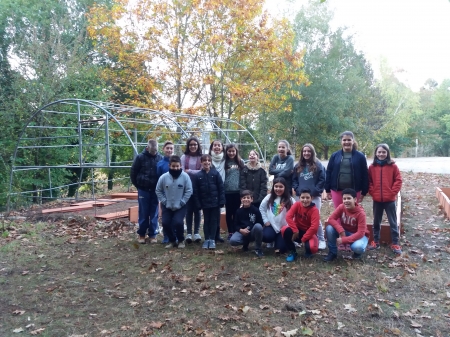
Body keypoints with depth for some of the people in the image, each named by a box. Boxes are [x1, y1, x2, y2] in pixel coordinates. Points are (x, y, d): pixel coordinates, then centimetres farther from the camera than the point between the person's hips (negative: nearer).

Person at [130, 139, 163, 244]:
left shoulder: (160, 158, -1)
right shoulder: (140, 157, -5)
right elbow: (133, 172, 2)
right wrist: (138, 186, 3)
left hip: (155, 190, 1)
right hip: (143, 190, -1)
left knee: (154, 213, 6)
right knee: (143, 213, 6)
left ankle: (153, 235, 16)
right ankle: (141, 234, 18)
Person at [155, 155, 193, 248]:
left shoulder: (185, 176, -14)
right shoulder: (163, 177, -10)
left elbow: (189, 191, -9)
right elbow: (158, 191, 1)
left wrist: (181, 202, -12)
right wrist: (164, 201, -6)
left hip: (180, 206, -2)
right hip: (167, 206, 3)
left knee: (178, 222, -17)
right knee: (165, 223, -3)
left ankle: (181, 240, 11)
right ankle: (172, 240, 23)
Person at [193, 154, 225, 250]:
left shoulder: (216, 173, -4)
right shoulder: (198, 176, -2)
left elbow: (221, 188, -4)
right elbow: (196, 192, 0)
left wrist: (221, 201, -9)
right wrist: (198, 204, -5)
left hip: (215, 202, -1)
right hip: (205, 203, 1)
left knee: (214, 221, 7)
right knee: (206, 221, 11)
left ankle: (212, 239, 16)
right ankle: (206, 239, 20)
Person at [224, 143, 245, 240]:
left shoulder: (240, 162, 6)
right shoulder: (224, 162, 1)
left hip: (238, 191, 1)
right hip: (227, 191, -1)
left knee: (236, 212, 7)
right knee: (229, 212, 7)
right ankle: (230, 232, 15)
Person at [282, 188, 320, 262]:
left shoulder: (314, 210, -18)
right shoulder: (297, 205, -11)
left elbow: (314, 227, -24)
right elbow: (288, 217, -19)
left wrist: (303, 239, -22)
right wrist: (295, 231, -27)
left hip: (309, 233, -2)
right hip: (297, 231, 3)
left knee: (312, 247, -34)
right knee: (285, 230, -29)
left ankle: (308, 252, 10)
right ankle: (292, 252, -4)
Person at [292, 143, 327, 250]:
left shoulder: (318, 165, 0)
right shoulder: (298, 166, 12)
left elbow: (322, 180, -5)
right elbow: (294, 180, 13)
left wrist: (314, 192, -12)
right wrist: (298, 190, -2)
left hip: (314, 197, -4)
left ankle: (321, 240, 7)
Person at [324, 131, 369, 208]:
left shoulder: (360, 156, -1)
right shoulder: (334, 156, 4)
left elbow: (365, 175, -1)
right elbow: (328, 173, 6)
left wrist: (363, 192, -3)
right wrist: (328, 190, 3)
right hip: (337, 190, 1)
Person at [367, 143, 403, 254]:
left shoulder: (393, 166, -4)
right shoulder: (372, 167, 2)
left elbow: (398, 181, -4)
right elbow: (369, 182, 7)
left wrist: (392, 192, -10)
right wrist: (372, 192, -4)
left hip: (390, 199, -2)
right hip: (377, 200, 3)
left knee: (393, 222, 6)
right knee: (376, 222, 13)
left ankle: (395, 244, 14)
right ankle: (375, 242, 24)